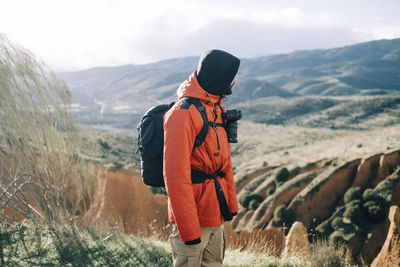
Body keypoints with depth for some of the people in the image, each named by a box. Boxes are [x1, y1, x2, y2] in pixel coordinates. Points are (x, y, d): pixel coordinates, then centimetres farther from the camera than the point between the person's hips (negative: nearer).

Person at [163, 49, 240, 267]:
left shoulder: (217, 109, 12)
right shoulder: (184, 113, -18)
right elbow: (175, 176, -23)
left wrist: (231, 205, 16)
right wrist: (189, 230, -23)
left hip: (216, 217, 9)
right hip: (193, 218, -9)